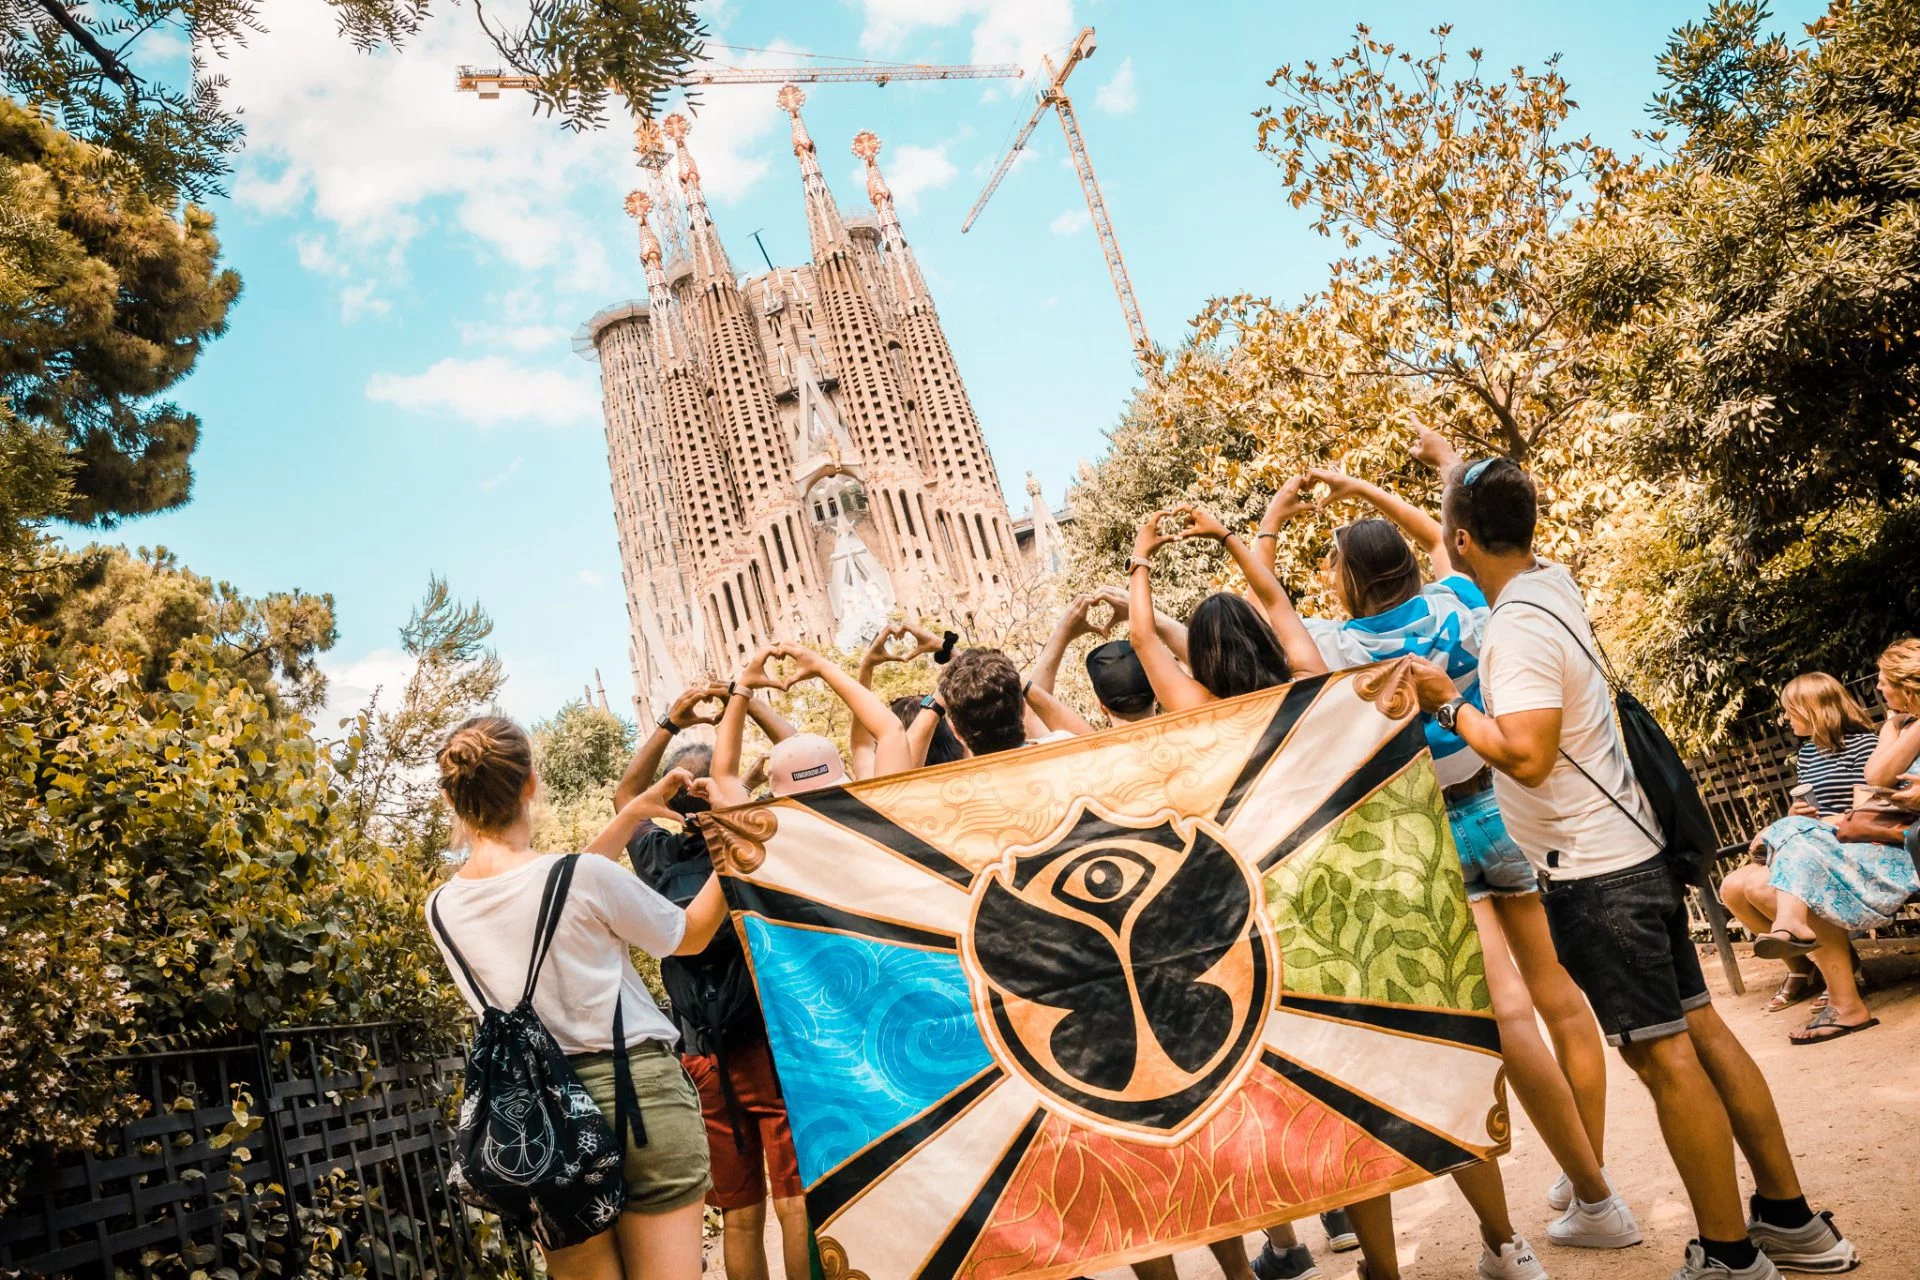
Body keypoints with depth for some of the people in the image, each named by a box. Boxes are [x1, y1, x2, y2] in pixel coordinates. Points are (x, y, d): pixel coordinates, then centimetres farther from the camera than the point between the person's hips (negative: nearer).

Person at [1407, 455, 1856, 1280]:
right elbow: (1478, 555, 29)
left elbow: (1526, 755, -27)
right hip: (1631, 851, 9)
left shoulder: (1518, 627, -20)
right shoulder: (1550, 584, 7)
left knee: (1663, 1055, -2)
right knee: (1699, 1030, 14)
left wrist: (1449, 704, -15)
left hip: (1593, 874, -9)